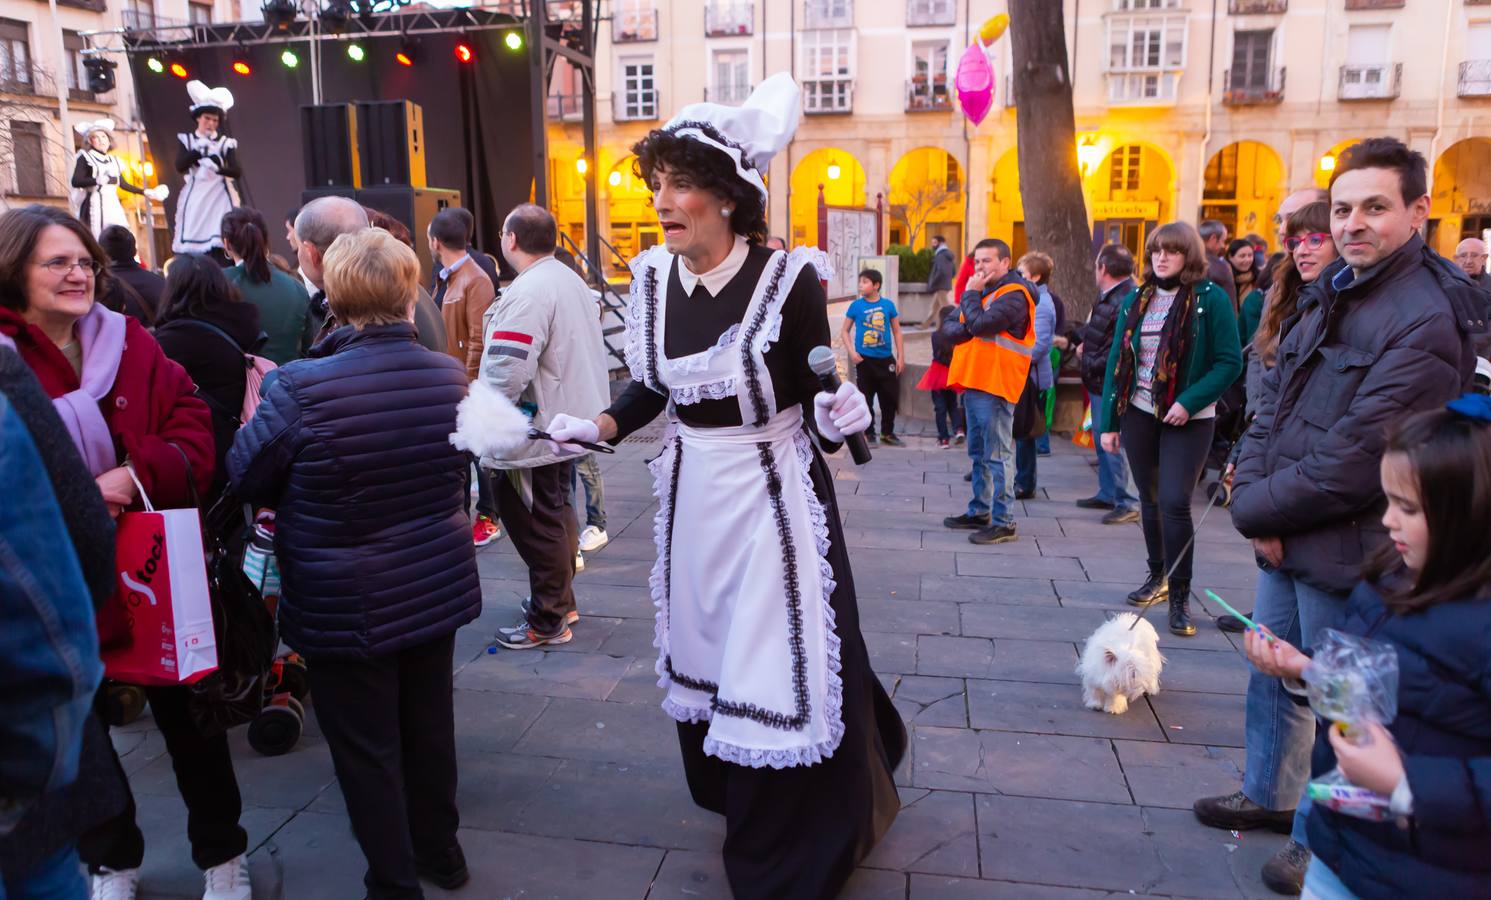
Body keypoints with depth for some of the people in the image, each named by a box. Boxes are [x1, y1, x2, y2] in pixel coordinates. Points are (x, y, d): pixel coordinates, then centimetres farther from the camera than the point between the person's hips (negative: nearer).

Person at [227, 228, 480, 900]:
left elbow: (247, 477, -8)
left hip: (346, 607, -5)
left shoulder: (301, 388, -23)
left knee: (367, 748, 12)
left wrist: (256, 408, 7)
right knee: (429, 723, 21)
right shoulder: (449, 374, -8)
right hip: (437, 588, 5)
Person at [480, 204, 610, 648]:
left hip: (532, 436, -10)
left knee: (535, 526, 0)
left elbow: (507, 373, -28)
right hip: (566, 422, 10)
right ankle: (560, 599, 34)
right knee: (557, 513, 21)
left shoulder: (527, 293, -22)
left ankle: (547, 620, 11)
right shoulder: (572, 280, 11)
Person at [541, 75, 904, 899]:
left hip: (775, 495, -5)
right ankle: (735, 801, 46)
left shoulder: (787, 279, -17)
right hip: (692, 492, 6)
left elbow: (818, 412, -10)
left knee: (781, 669, 2)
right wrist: (595, 428, -6)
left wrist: (838, 419, -32)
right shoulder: (653, 278, -2)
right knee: (704, 657, 19)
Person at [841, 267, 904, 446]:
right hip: (864, 360, -1)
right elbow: (845, 332, 4)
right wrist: (852, 352, -10)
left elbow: (896, 331, 7)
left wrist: (901, 357, 4)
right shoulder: (856, 305, -2)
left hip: (886, 359, 1)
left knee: (890, 398, 6)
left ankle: (887, 433, 22)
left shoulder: (888, 304, 0)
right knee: (866, 399, 4)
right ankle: (868, 434, 16)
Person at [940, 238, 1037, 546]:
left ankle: (1003, 522, -6)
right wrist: (967, 328, -11)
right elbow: (950, 328, 11)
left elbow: (980, 324, -24)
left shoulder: (1013, 295, -10)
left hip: (995, 385, -9)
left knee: (997, 455, -9)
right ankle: (979, 512, 26)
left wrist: (970, 295, -9)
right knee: (978, 453, 16)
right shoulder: (981, 291, 19)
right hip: (973, 382, 10)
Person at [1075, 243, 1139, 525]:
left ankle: (1125, 503, 2)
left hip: (1110, 384, -10)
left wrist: (1093, 364, -15)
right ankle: (1107, 493, 30)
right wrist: (1085, 345, 6)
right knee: (1102, 439, 18)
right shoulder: (1107, 296, 12)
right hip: (1098, 381, 10)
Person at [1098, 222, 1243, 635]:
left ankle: (1180, 597, 2)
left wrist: (1189, 402, -20)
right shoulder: (1136, 300, 6)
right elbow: (1117, 361, 7)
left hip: (1188, 419, -4)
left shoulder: (1211, 299, -7)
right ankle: (1157, 576, 31)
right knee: (1150, 500, 14)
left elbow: (1230, 362, -10)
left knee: (1175, 503, -10)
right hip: (1139, 414, 5)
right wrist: (1108, 421, 3)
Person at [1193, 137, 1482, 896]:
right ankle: (1269, 795, 44)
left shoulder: (1426, 322, -21)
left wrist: (1255, 509, -13)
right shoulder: (1332, 294, 8)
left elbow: (1351, 464, -24)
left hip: (1344, 554, -8)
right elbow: (1273, 399, 7)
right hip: (1285, 538, 8)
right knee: (1271, 674, 23)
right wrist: (1252, 489, -8)